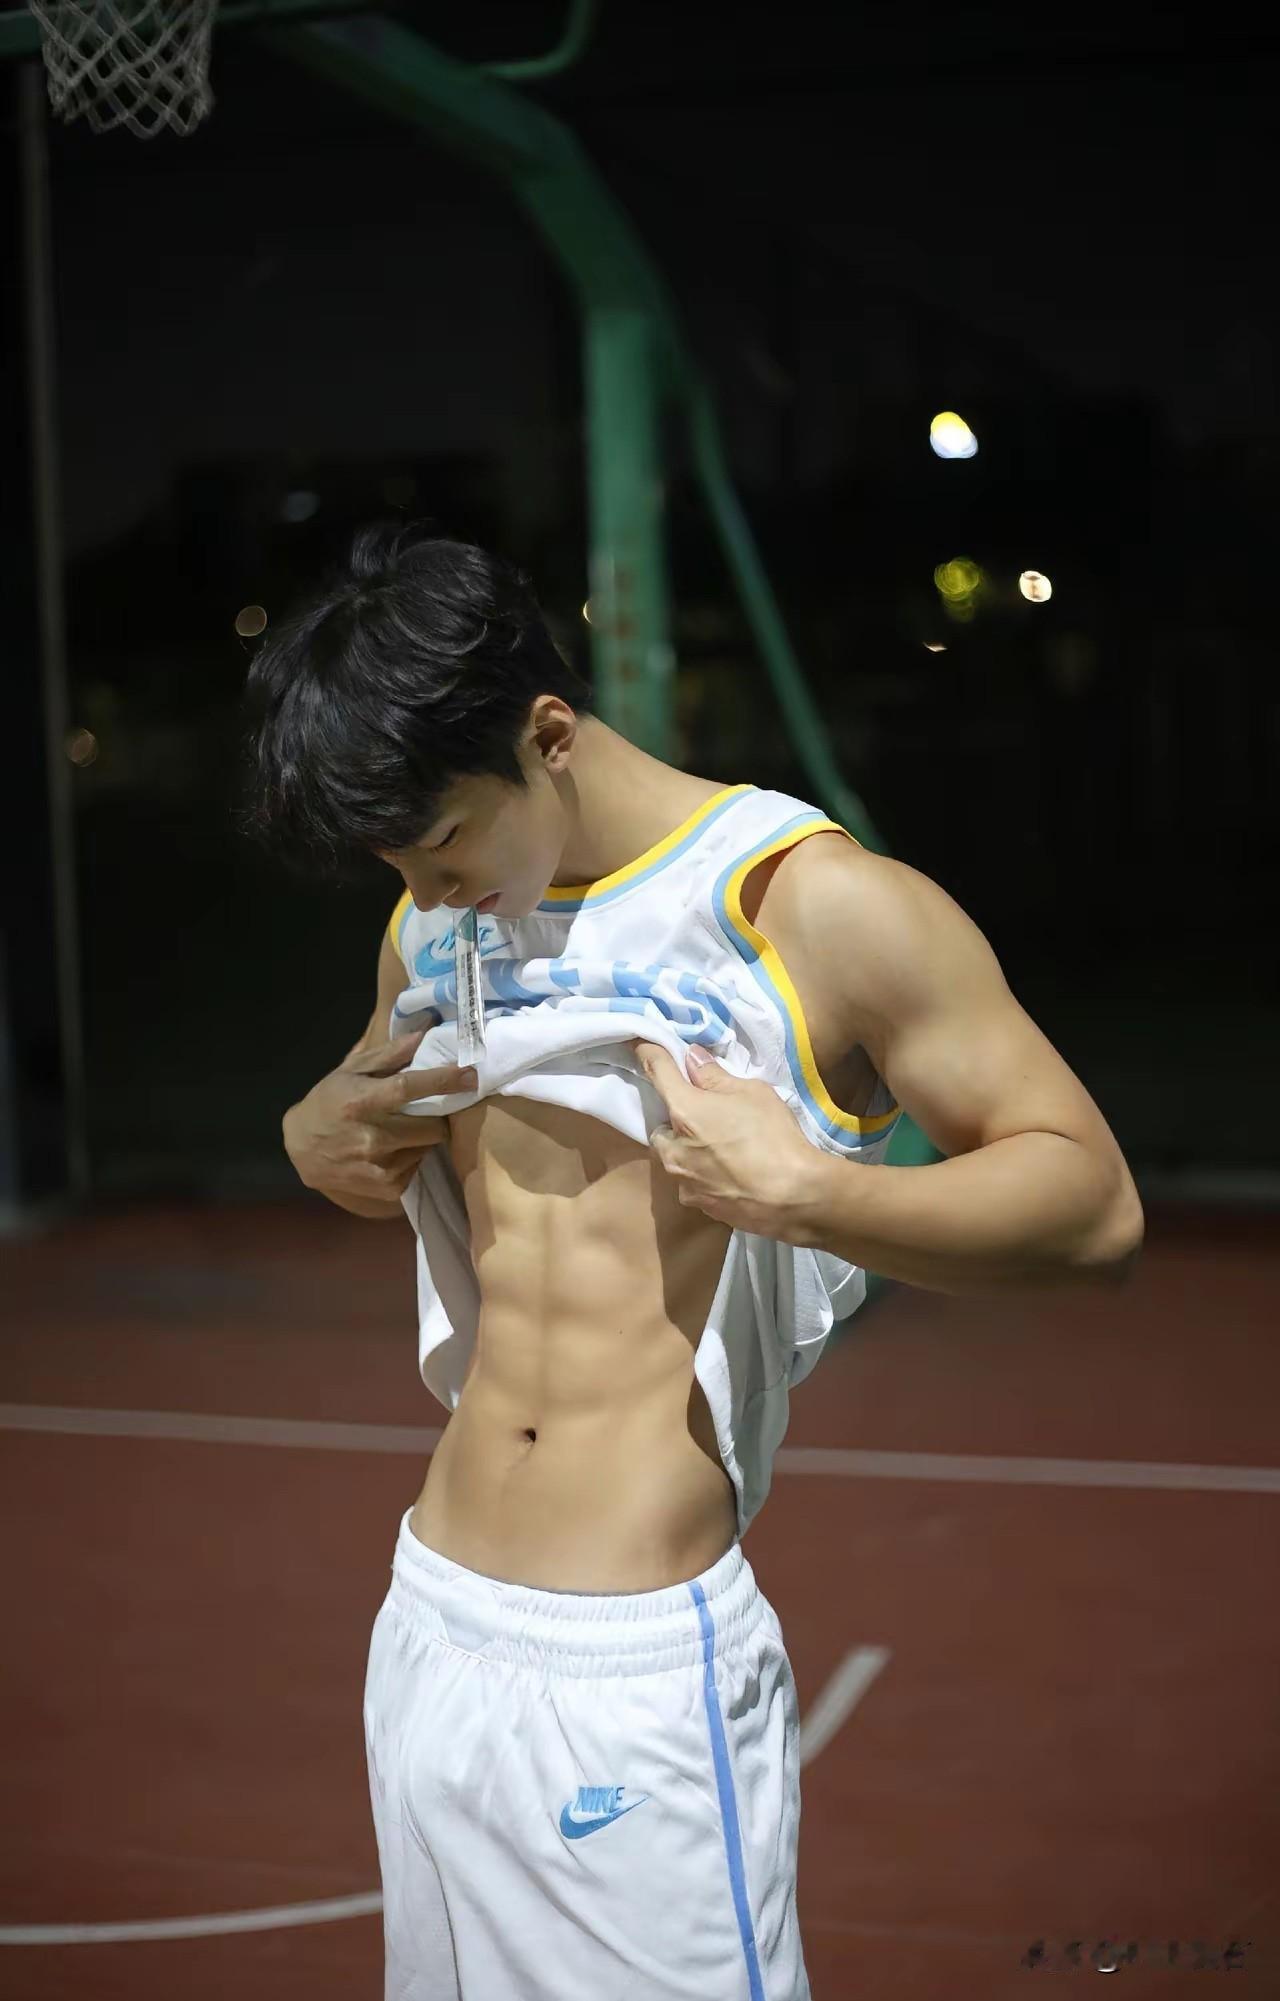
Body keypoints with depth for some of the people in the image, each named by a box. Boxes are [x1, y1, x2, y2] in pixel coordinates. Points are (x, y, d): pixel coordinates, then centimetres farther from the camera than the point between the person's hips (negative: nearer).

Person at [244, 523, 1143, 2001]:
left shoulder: (816, 906, -12)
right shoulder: (435, 931, 8)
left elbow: (1094, 1205, -13)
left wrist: (798, 1187, -27)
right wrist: (315, 1135, 3)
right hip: (432, 1625, 6)